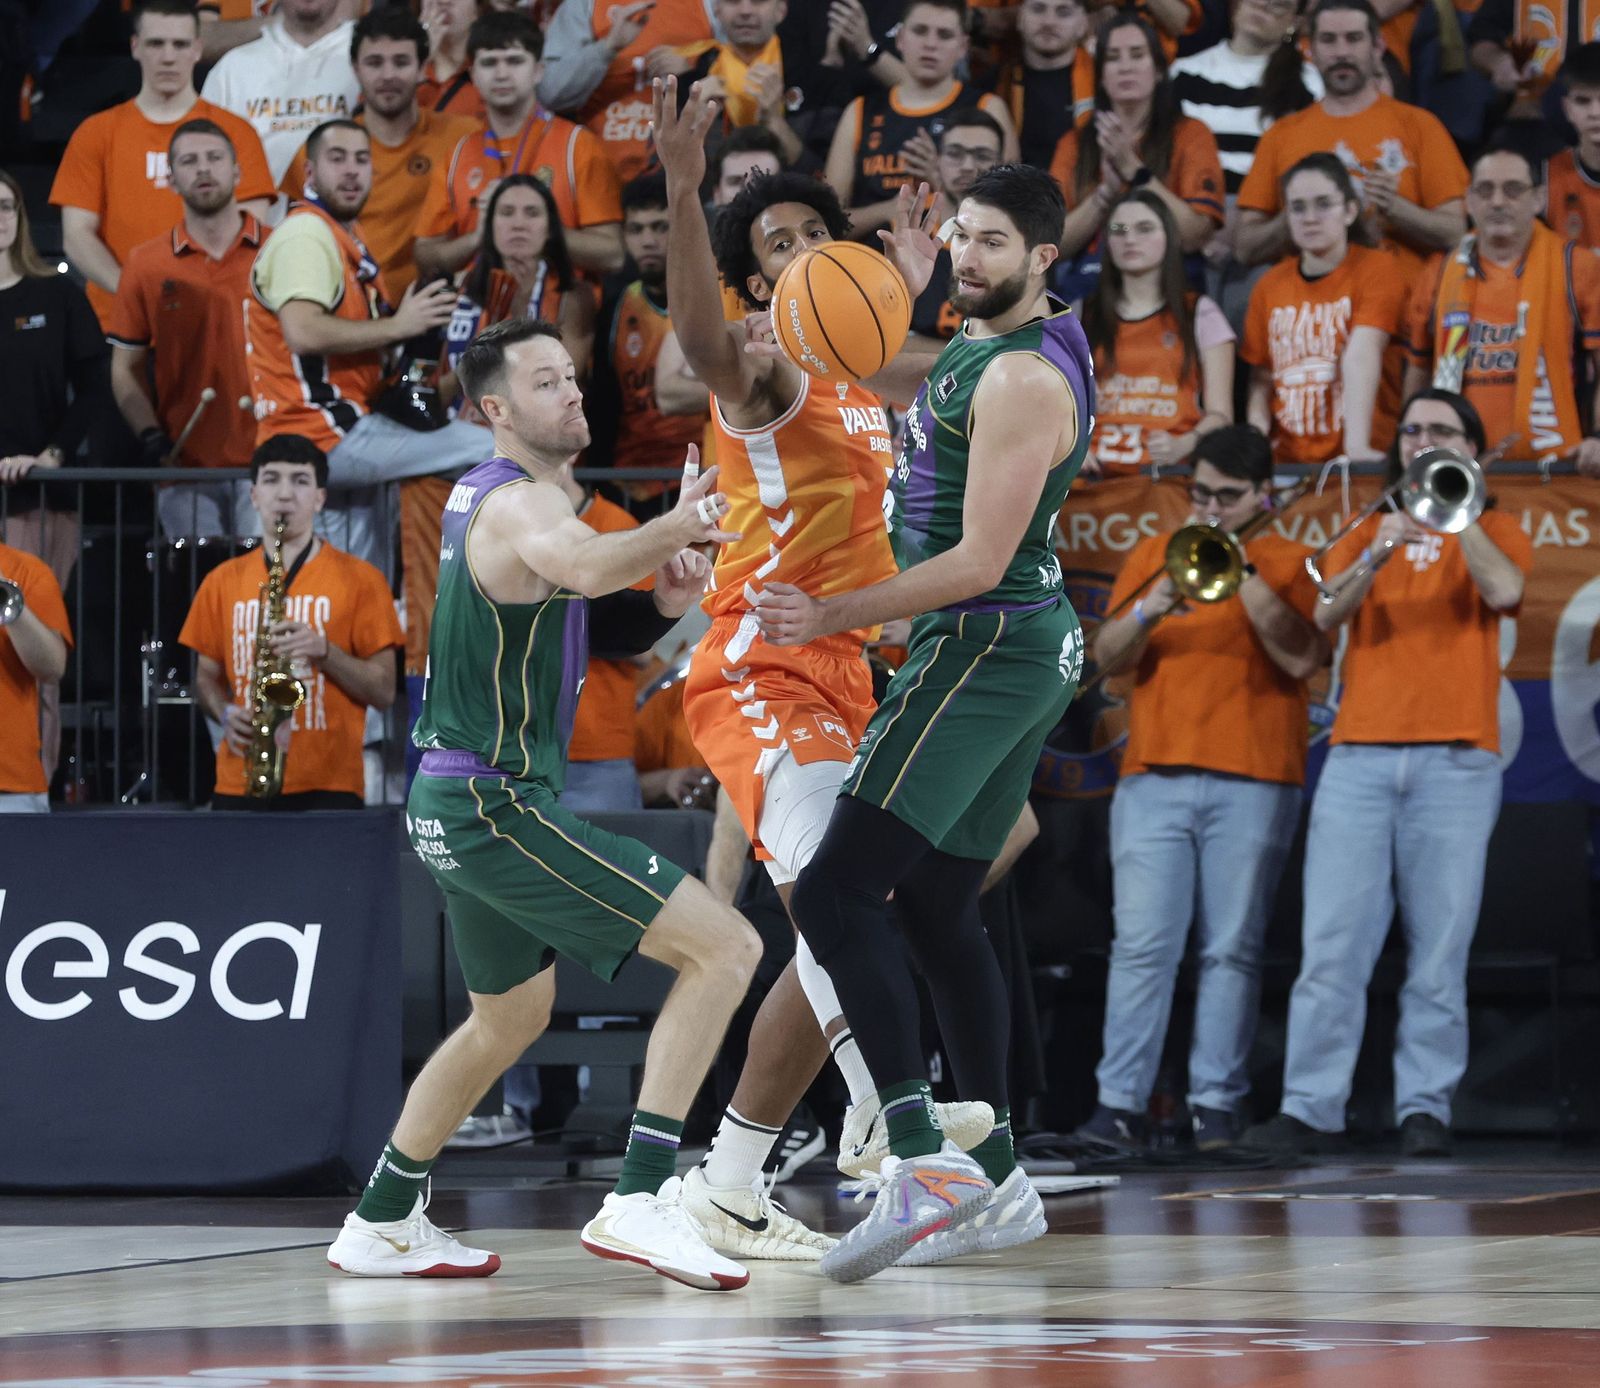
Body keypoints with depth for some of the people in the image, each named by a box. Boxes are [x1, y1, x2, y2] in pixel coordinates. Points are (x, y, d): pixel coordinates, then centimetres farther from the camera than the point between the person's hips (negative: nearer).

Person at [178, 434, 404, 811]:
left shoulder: (359, 580, 2)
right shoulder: (222, 582, 12)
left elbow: (384, 691, 1)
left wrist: (324, 651, -15)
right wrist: (225, 714, -3)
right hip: (239, 787, 3)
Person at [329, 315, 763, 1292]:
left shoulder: (487, 494, 15)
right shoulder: (521, 504, -17)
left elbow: (593, 607, 21)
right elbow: (583, 566, -42)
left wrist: (662, 602, 3)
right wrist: (679, 524, -39)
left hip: (462, 806, 11)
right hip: (498, 807, -11)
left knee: (511, 1016, 30)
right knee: (725, 947, -16)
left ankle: (383, 1223, 38)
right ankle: (641, 1201, -22)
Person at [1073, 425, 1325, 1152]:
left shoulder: (1288, 564, 8)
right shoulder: (1153, 553, 16)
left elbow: (1301, 657, -8)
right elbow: (1106, 656, 9)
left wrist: (1244, 576, -12)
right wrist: (1148, 610, -11)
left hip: (1252, 784, -2)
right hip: (1154, 777, 2)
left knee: (1233, 950, -2)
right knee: (1142, 946, -6)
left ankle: (1216, 1104, 0)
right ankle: (1121, 1102, -8)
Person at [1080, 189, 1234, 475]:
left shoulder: (1200, 314, 12)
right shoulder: (1084, 317, 19)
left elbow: (1219, 414, 5)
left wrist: (1183, 445, -16)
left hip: (1171, 473, -1)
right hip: (1100, 477, 1)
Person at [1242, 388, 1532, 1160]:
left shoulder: (1494, 530, 13)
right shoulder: (1367, 531, 19)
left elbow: (1504, 590, -9)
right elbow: (1327, 613, 2)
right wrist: (1377, 555, -14)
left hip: (1455, 763, -2)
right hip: (1360, 756, 2)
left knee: (1439, 948, -4)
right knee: (1332, 944, -6)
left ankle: (1426, 1109, -1)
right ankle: (1310, 1109, -7)